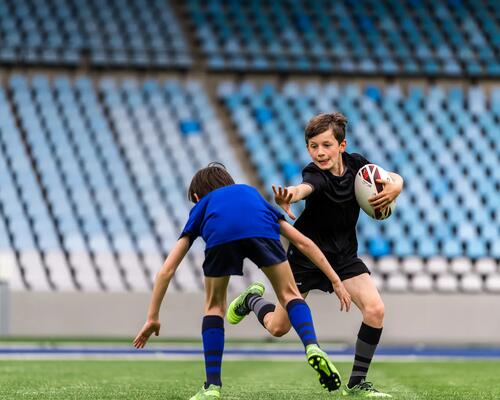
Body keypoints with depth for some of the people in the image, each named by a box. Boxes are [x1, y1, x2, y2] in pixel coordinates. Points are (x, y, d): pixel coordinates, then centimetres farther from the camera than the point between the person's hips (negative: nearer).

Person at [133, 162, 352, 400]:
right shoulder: (252, 193, 45)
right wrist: (336, 281, 45)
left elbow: (167, 269, 37)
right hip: (260, 230, 0)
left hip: (220, 236, 0)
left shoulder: (201, 207, 41)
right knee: (289, 295, 21)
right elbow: (303, 242, 41)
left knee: (214, 306, 22)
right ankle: (312, 347, -5)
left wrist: (152, 317, 42)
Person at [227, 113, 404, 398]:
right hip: (307, 253, -4)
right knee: (277, 328, 5)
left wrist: (393, 188, -20)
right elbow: (304, 188, -53)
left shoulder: (355, 163, -11)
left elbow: (394, 178, 5)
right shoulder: (315, 174, -28)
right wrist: (288, 197, -77)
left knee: (375, 310, -18)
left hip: (345, 254, 4)